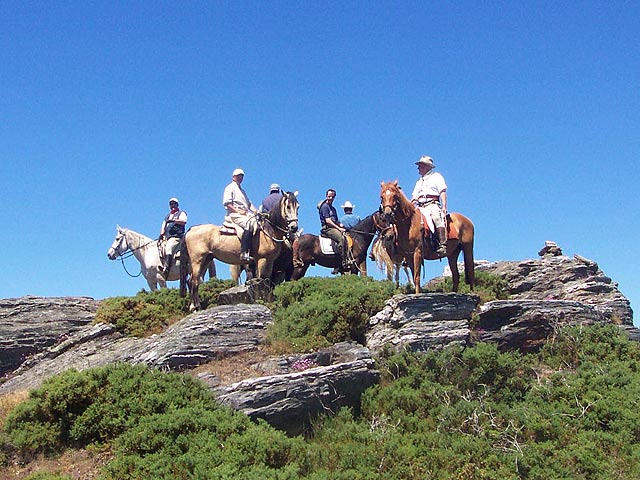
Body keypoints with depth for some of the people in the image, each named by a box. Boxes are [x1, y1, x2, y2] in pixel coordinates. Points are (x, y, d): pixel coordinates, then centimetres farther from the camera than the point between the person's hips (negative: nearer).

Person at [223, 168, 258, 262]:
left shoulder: (242, 190, 31)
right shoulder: (230, 188, 4)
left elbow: (249, 203, 29)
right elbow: (227, 203, -8)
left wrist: (255, 211, 8)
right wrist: (238, 211, -15)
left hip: (246, 214, 9)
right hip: (234, 214, -9)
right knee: (250, 224, -34)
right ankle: (244, 253, -42)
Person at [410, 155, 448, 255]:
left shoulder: (436, 176, 12)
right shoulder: (419, 181, 30)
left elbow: (442, 193, 1)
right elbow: (414, 198, 27)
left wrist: (444, 207, -13)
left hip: (432, 205, -7)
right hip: (420, 207, 7)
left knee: (437, 217, -36)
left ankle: (442, 245, -46)